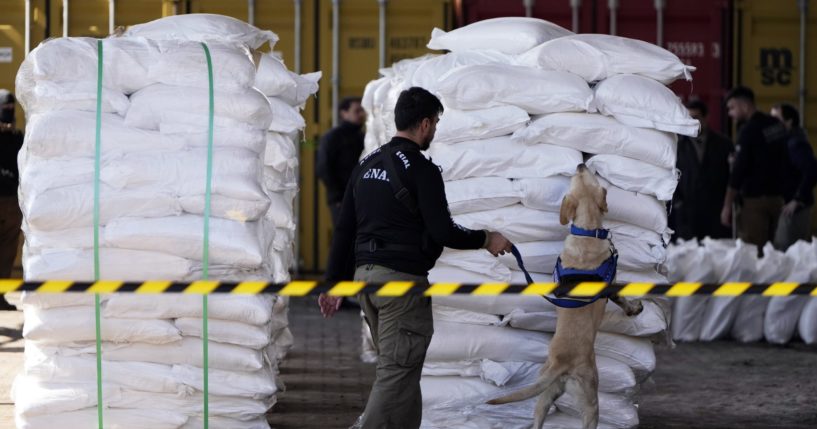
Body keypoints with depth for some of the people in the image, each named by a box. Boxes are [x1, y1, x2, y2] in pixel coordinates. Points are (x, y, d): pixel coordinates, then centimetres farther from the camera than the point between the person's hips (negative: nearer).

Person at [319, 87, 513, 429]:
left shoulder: (367, 165, 14)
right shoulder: (421, 170, -11)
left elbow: (344, 229, 14)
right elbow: (443, 232, -15)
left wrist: (336, 282, 18)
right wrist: (486, 240, 1)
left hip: (364, 274, 9)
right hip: (402, 279, -9)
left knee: (399, 367, 17)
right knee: (397, 373, -8)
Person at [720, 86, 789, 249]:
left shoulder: (749, 130, -13)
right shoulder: (777, 125, 9)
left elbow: (738, 170, -15)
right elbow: (784, 160, 15)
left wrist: (727, 206, -12)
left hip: (755, 199, -8)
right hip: (776, 197, 8)